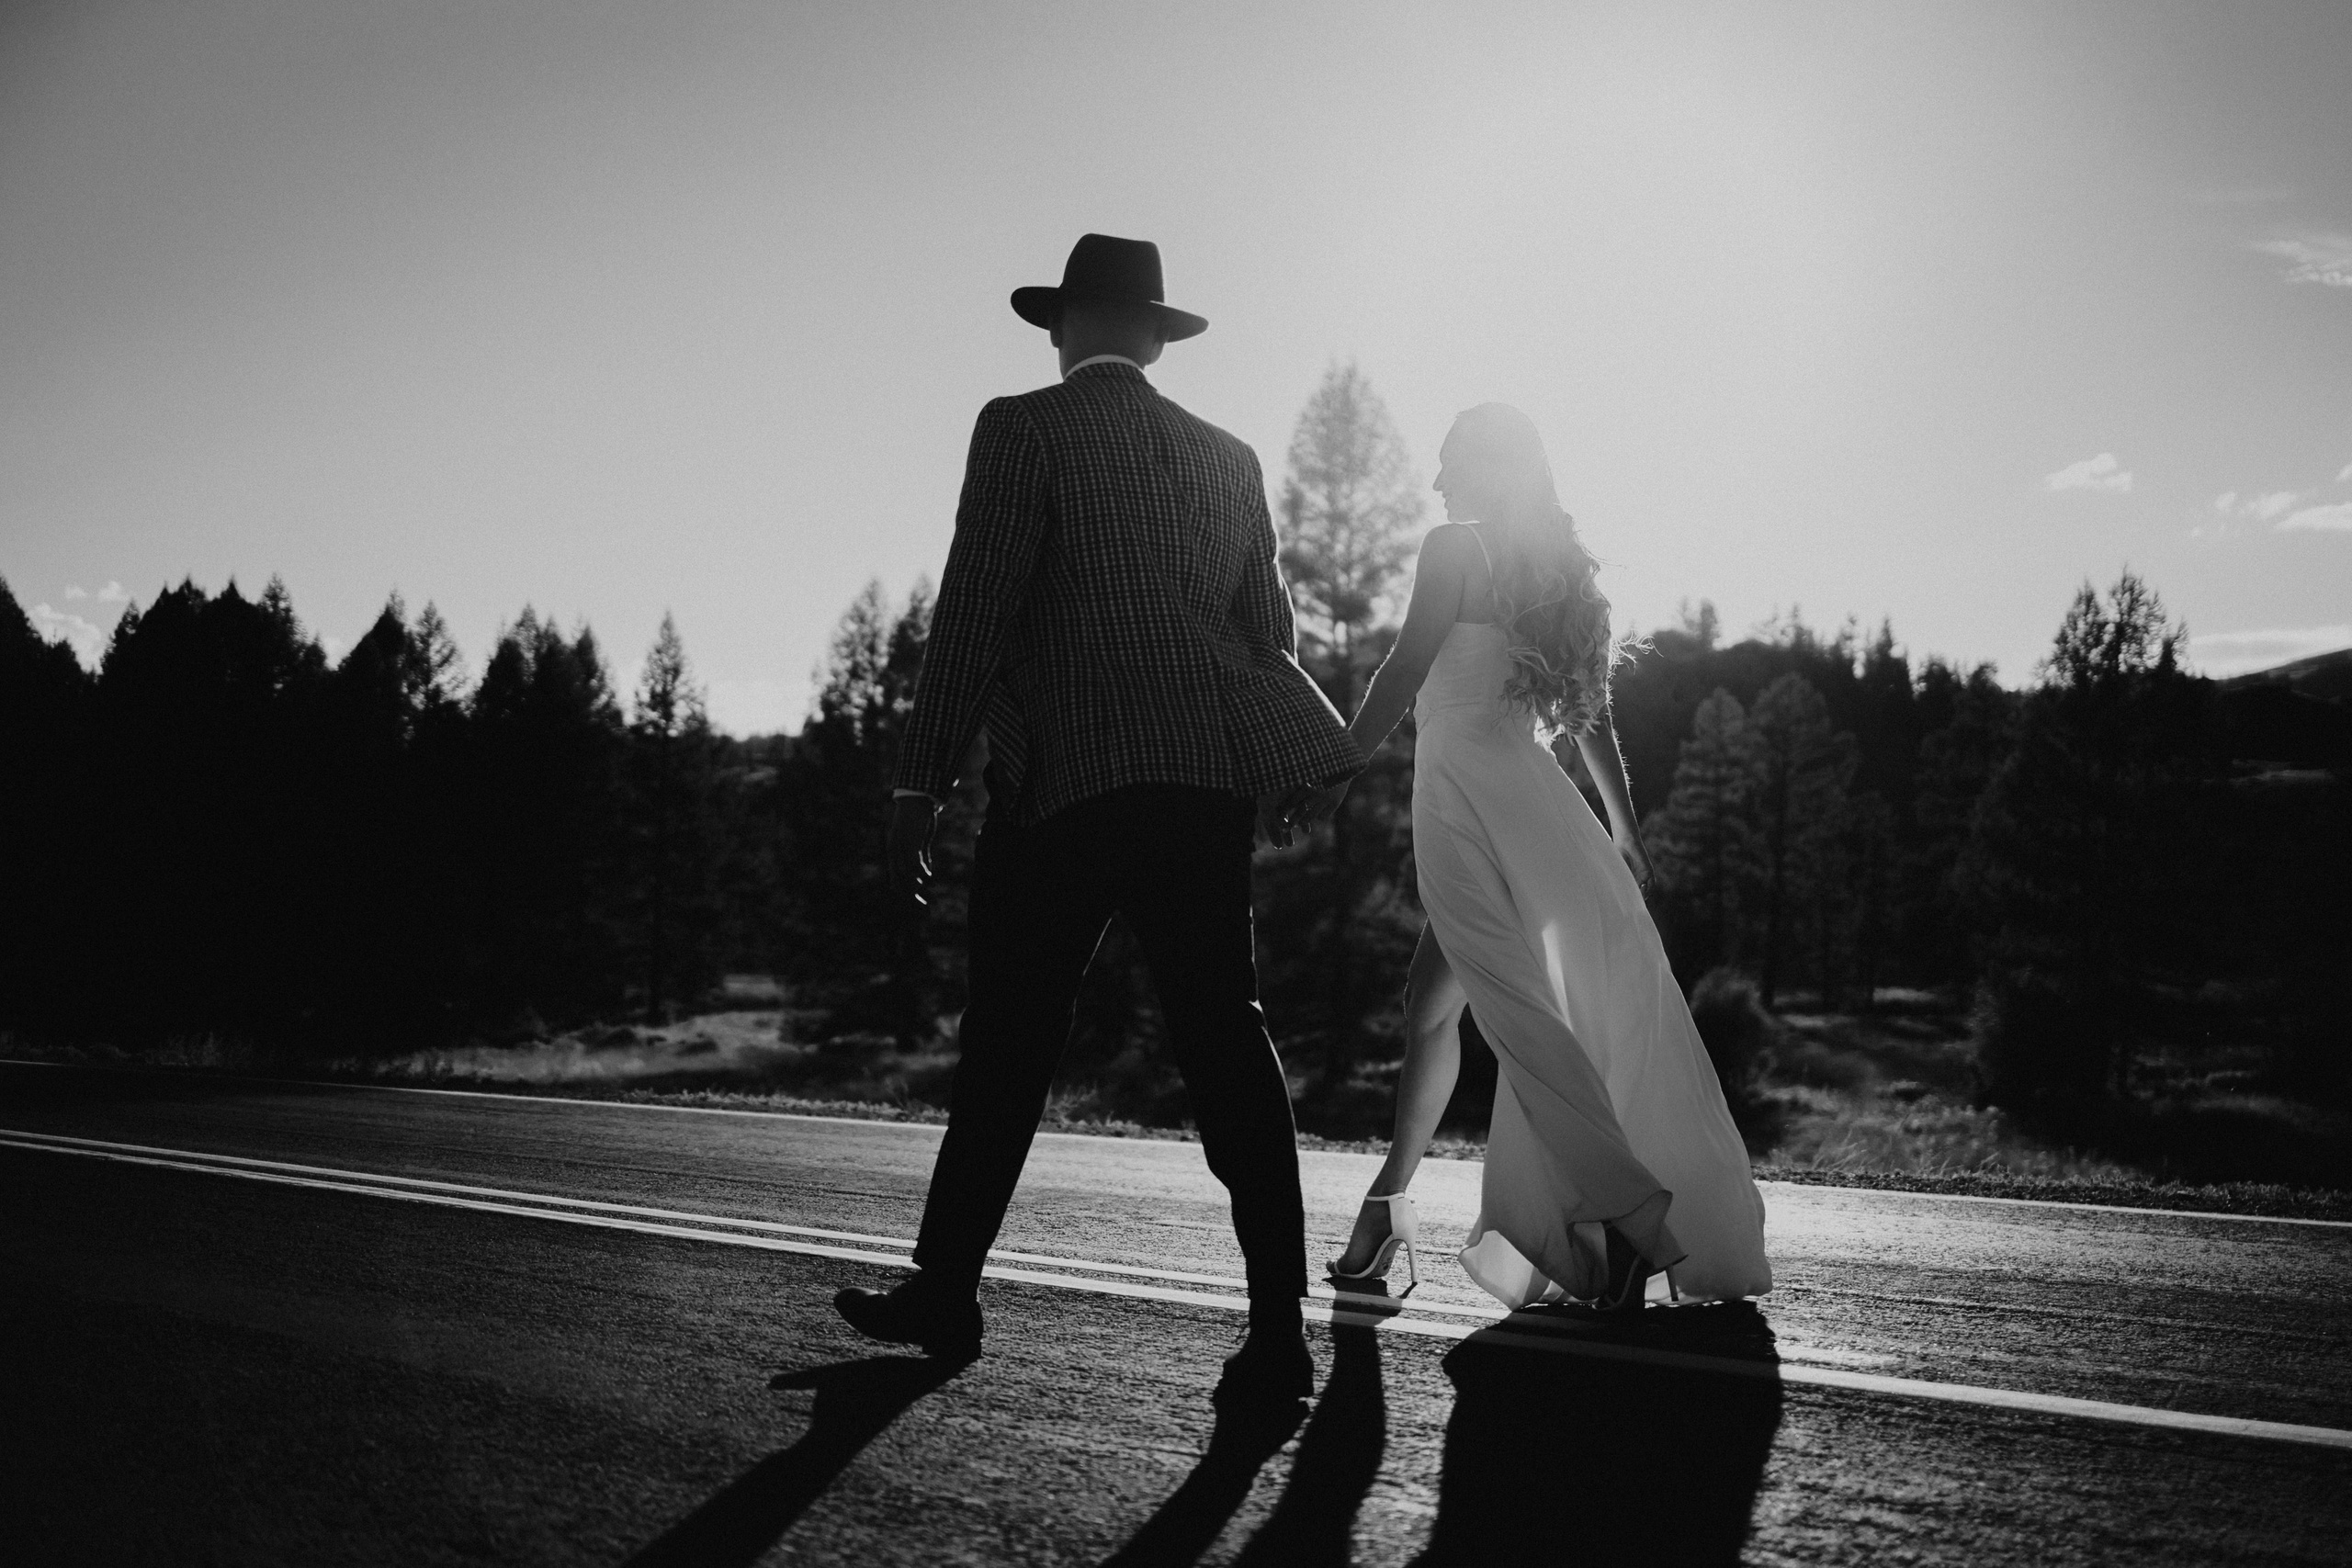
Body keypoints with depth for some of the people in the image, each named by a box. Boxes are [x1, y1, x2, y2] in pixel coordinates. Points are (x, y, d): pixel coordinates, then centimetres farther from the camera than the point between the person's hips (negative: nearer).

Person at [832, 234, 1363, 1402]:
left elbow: (972, 616, -8)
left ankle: (945, 1290, 17)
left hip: (1062, 783, -4)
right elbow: (1268, 635, 19)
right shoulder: (1228, 458, 15)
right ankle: (1278, 1328, 0)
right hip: (1209, 786, 5)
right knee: (1225, 1042, 3)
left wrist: (920, 786, -5)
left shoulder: (1023, 430, 0)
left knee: (1007, 1046, 5)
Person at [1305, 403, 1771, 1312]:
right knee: (1434, 996, 14)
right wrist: (1625, 829, 21)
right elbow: (1591, 712, 19)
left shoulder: (1456, 548, -4)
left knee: (1524, 1017, -9)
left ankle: (1628, 1224, -13)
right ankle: (1388, 1205, 18)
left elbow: (1404, 673, -11)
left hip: (1466, 799, -8)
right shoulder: (1559, 567, 17)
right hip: (1528, 794, 8)